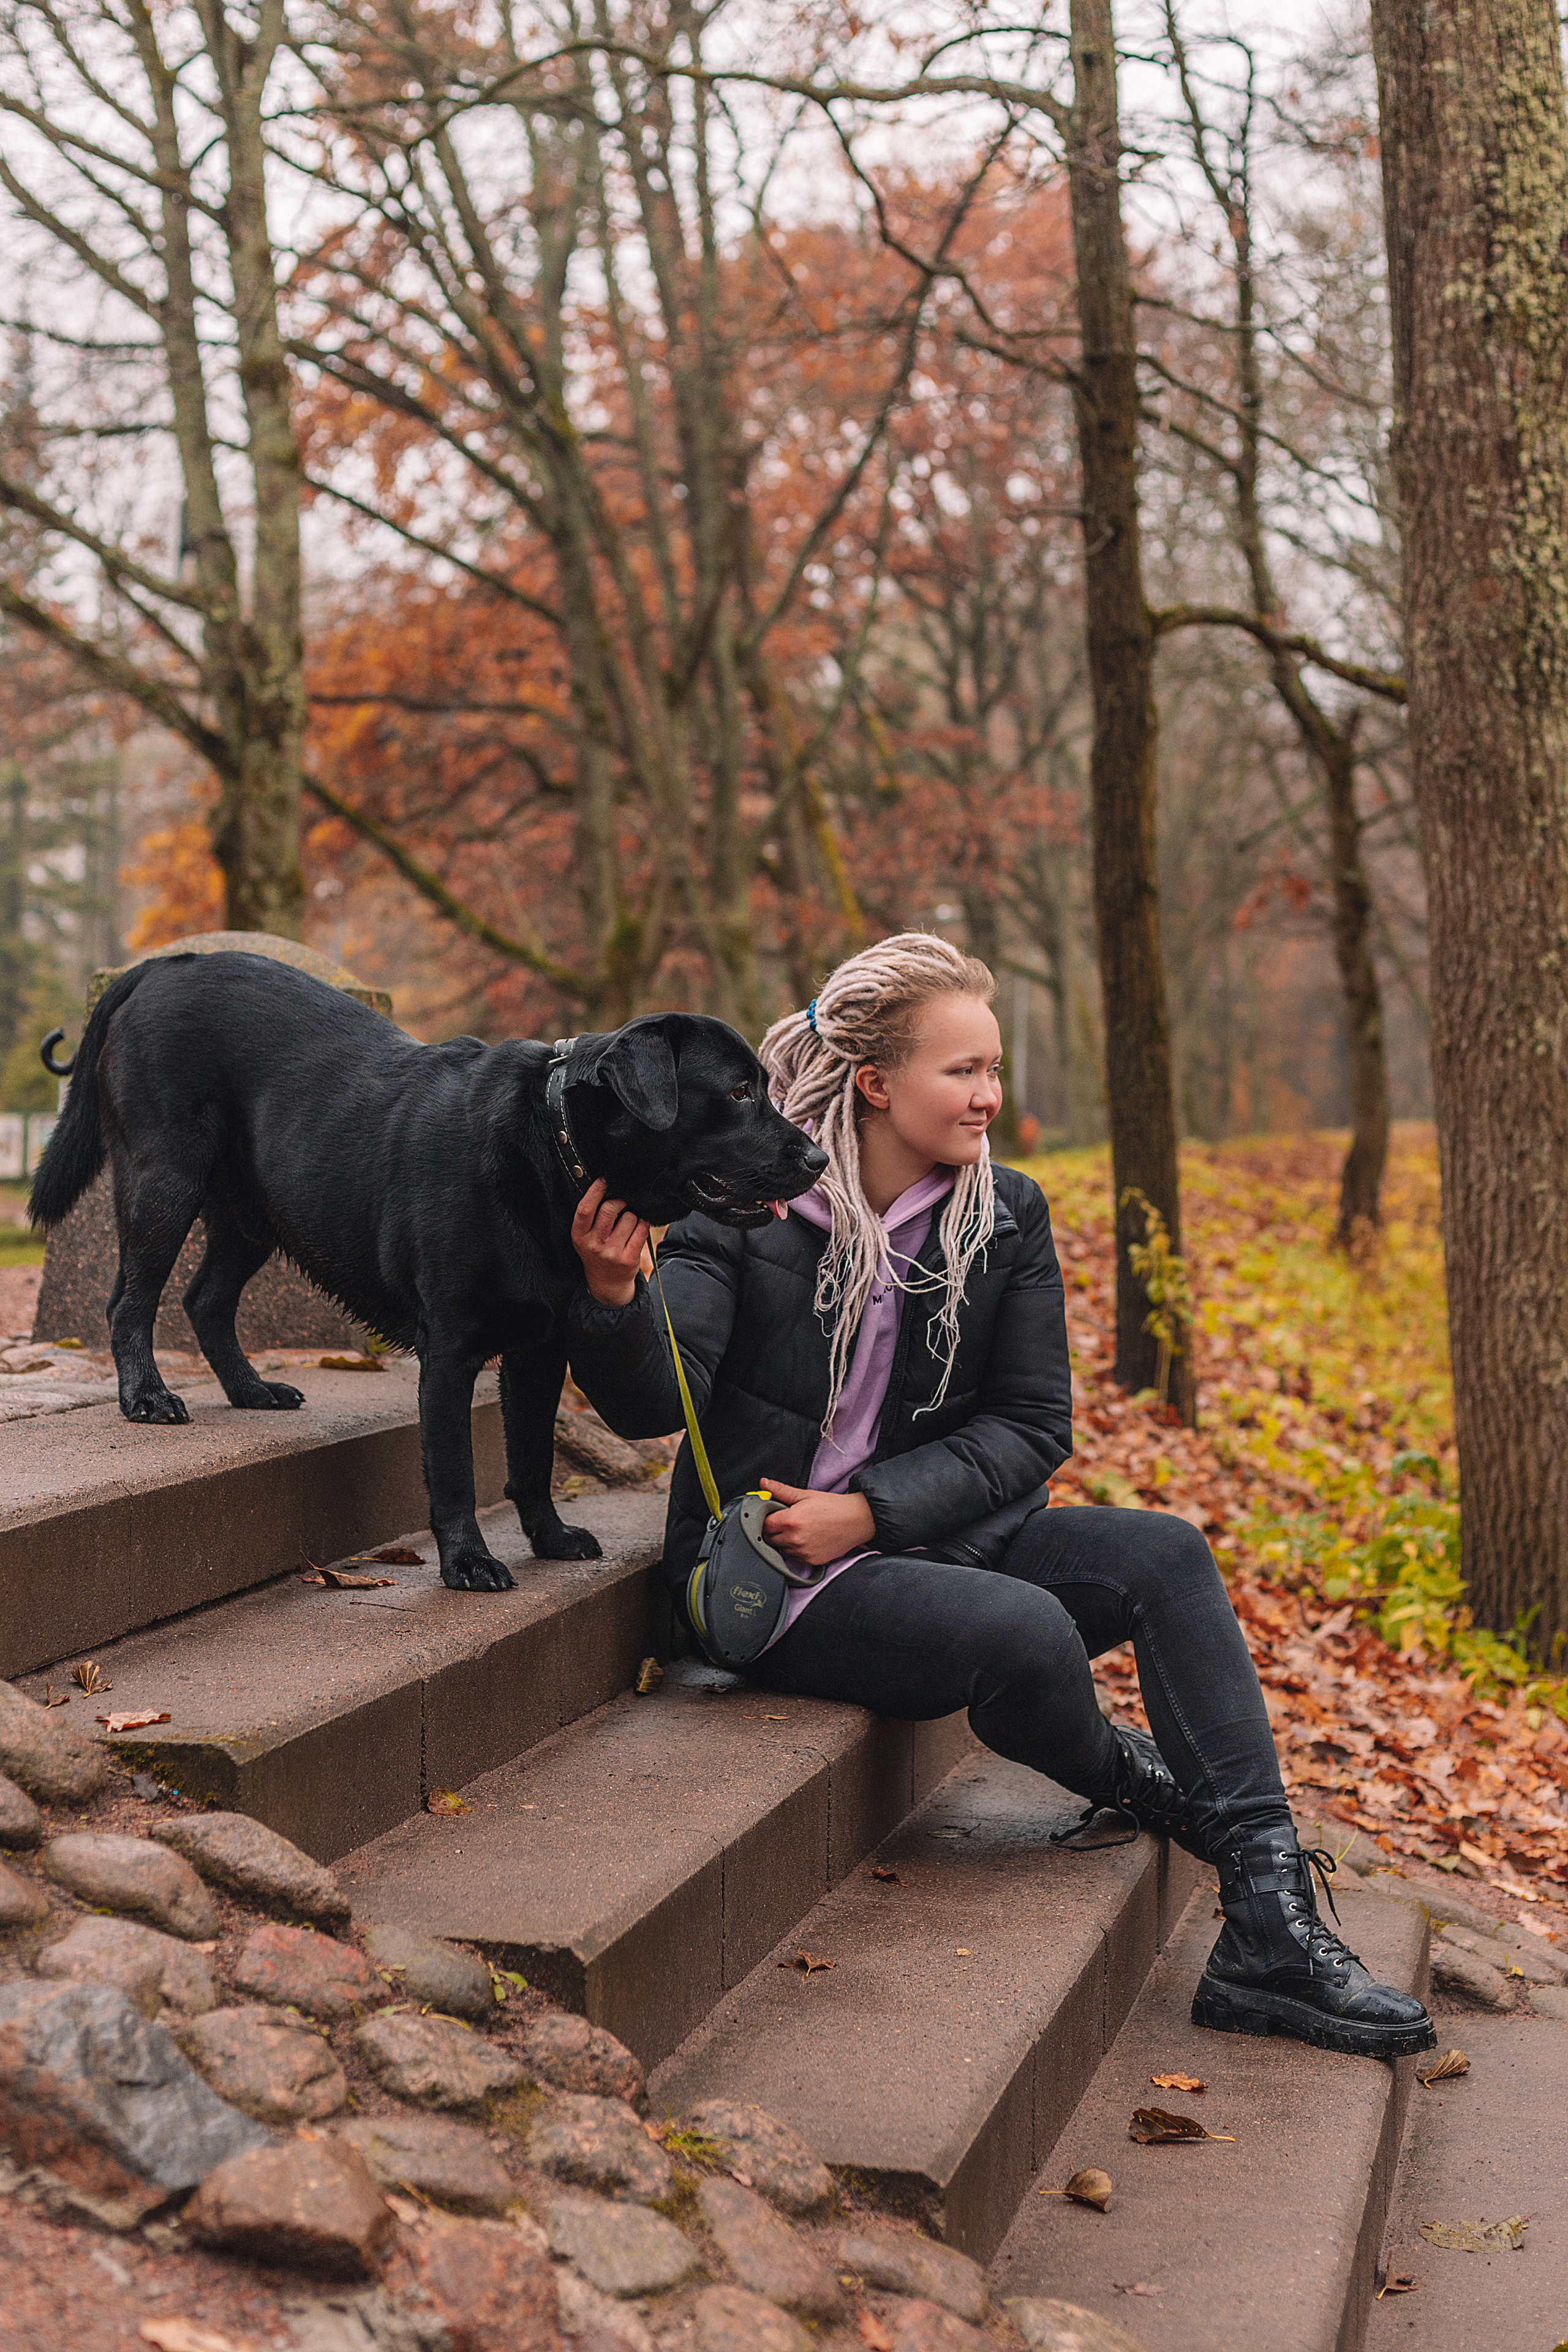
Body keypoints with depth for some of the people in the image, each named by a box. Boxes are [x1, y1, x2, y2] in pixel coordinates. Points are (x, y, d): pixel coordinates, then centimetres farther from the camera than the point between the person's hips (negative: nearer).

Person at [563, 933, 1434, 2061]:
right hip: (769, 1572, -5)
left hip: (928, 1533, 5)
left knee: (1164, 1555, -18)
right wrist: (614, 1298, -40)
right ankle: (1146, 1793, 4)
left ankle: (1272, 1931, -22)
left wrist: (870, 1510, -15)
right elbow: (656, 1399, -17)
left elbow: (1031, 1428, 0)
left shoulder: (1005, 1216, 3)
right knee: (1026, 1632, -31)